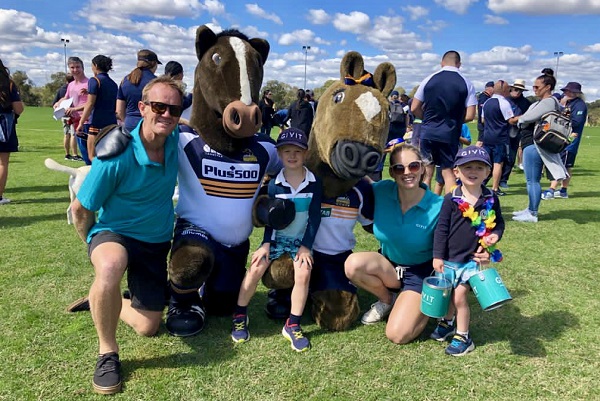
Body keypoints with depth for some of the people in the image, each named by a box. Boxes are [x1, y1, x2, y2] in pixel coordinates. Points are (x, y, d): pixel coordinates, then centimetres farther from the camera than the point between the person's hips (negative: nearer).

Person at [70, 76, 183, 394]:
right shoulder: (116, 156, -25)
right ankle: (107, 353, -19)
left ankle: (103, 301, 38)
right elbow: (80, 209, -12)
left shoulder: (176, 141, -12)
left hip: (158, 243, 5)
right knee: (111, 266, -43)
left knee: (148, 328, 8)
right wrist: (95, 246, 0)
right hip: (114, 234, -4)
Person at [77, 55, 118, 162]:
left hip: (97, 123, -7)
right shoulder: (113, 84, 15)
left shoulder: (94, 81, -5)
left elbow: (90, 104, -11)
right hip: (112, 123, 7)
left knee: (92, 157, -1)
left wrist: (81, 123, -9)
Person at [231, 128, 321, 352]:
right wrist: (266, 244, -10)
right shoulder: (274, 184, -6)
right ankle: (240, 316, 4)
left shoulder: (314, 184, -7)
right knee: (256, 268, -17)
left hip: (301, 239, -1)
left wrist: (305, 247, -11)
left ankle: (293, 326, -9)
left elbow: (315, 218, -6)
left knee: (303, 273, -24)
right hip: (277, 237, 1)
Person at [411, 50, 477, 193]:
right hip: (450, 134, 0)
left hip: (428, 132, 0)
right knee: (448, 172, 10)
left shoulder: (429, 79, 0)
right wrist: (454, 120, 15)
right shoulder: (466, 84, 0)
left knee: (426, 173, 8)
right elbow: (470, 115, -3)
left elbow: (414, 109, 2)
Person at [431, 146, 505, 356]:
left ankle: (462, 337, 16)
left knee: (459, 296, -3)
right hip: (449, 257, 1)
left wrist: (495, 235, -10)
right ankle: (447, 323, 44)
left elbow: (499, 222, 11)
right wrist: (437, 256, -8)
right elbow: (441, 228, -7)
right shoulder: (451, 199, -10)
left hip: (473, 258, -1)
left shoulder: (491, 199, -3)